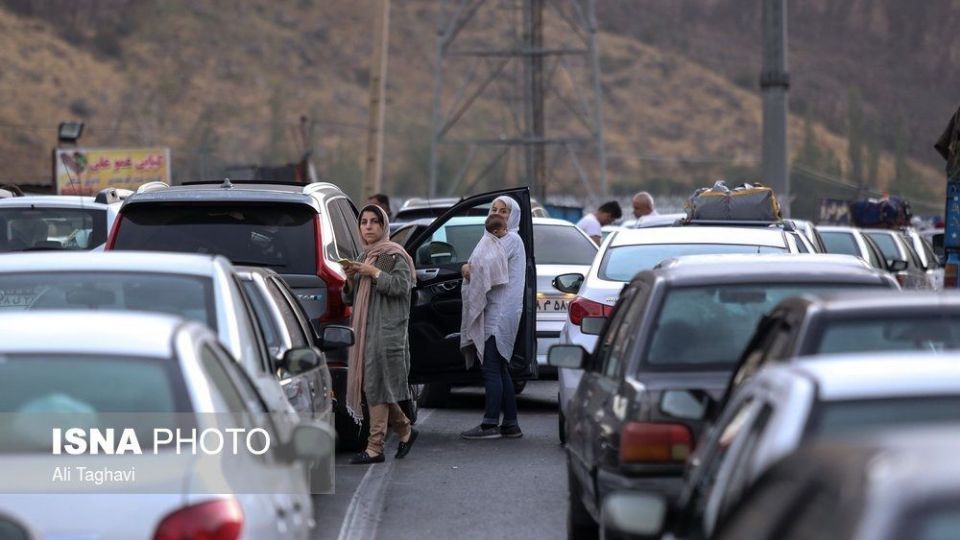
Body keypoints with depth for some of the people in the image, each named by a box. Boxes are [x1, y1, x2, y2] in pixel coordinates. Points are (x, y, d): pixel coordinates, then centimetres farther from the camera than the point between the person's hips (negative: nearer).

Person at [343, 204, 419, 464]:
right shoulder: (365, 256, 19)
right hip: (365, 328, 8)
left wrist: (374, 274, -18)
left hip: (387, 329, -8)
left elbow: (402, 286, -16)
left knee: (376, 385, -10)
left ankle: (375, 447, -10)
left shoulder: (394, 255, -5)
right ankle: (405, 430, 23)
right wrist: (352, 277, 5)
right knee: (372, 385, 7)